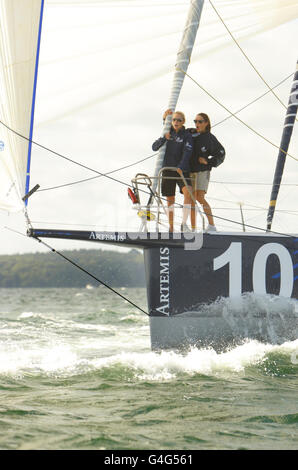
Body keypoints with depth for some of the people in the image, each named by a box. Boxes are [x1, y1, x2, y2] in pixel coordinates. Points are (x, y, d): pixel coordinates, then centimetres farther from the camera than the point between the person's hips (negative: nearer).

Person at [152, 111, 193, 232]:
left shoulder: (187, 135, -2)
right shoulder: (168, 133, 10)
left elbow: (187, 153, -16)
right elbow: (154, 147, 3)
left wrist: (180, 167, -30)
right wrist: (164, 138, -15)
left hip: (182, 171, -3)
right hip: (167, 170, 3)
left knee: (188, 192, -26)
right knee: (170, 200, 5)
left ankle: (184, 223, -21)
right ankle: (171, 228, 13)